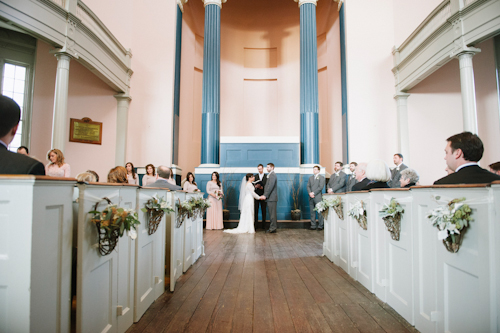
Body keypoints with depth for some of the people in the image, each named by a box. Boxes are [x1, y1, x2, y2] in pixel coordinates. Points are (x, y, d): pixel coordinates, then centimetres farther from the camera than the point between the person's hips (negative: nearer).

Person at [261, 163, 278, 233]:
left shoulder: (272, 175, -11)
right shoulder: (270, 175, 20)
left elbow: (270, 186, -19)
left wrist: (265, 195, -18)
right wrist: (264, 195, 12)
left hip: (272, 198, -10)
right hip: (270, 198, 10)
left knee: (273, 213, -5)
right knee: (271, 213, 11)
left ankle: (273, 228, -1)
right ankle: (272, 227, 16)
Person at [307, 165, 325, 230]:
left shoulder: (321, 178, 3)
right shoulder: (310, 178, 20)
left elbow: (321, 187, -7)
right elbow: (308, 186, 11)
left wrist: (314, 193, -13)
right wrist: (310, 193, -7)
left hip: (318, 197, -5)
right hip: (311, 197, 5)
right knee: (312, 212, 5)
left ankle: (320, 226, 1)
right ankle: (313, 225, 9)